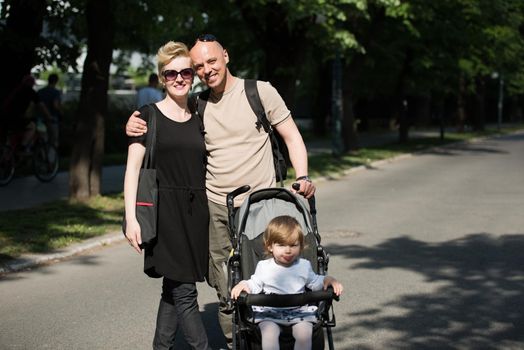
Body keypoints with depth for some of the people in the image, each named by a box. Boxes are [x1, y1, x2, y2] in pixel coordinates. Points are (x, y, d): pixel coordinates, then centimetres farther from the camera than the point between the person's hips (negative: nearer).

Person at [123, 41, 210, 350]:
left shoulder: (198, 121, 13)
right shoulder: (149, 116, 0)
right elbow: (133, 168, -4)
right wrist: (131, 217, -12)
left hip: (196, 212, 5)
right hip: (165, 211, -4)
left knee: (174, 290, 8)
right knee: (184, 292, -8)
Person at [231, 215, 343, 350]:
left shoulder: (303, 266, 10)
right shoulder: (264, 267, 6)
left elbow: (316, 282, 22)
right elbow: (254, 286, 9)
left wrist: (328, 280, 4)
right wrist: (243, 284, -11)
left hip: (299, 312, 1)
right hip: (269, 314, -1)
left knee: (304, 334, -26)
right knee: (269, 334, -30)